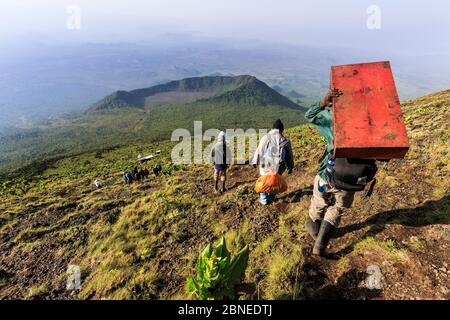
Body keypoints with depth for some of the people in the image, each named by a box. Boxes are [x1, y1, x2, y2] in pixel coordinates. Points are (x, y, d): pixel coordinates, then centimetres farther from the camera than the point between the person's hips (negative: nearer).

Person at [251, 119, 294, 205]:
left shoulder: (266, 138, -10)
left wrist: (255, 161, 7)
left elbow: (259, 151, -5)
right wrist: (290, 167, 16)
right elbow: (289, 155, 4)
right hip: (278, 167, 2)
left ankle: (263, 199, 25)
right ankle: (271, 198, 34)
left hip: (266, 165, -1)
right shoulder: (286, 141, -4)